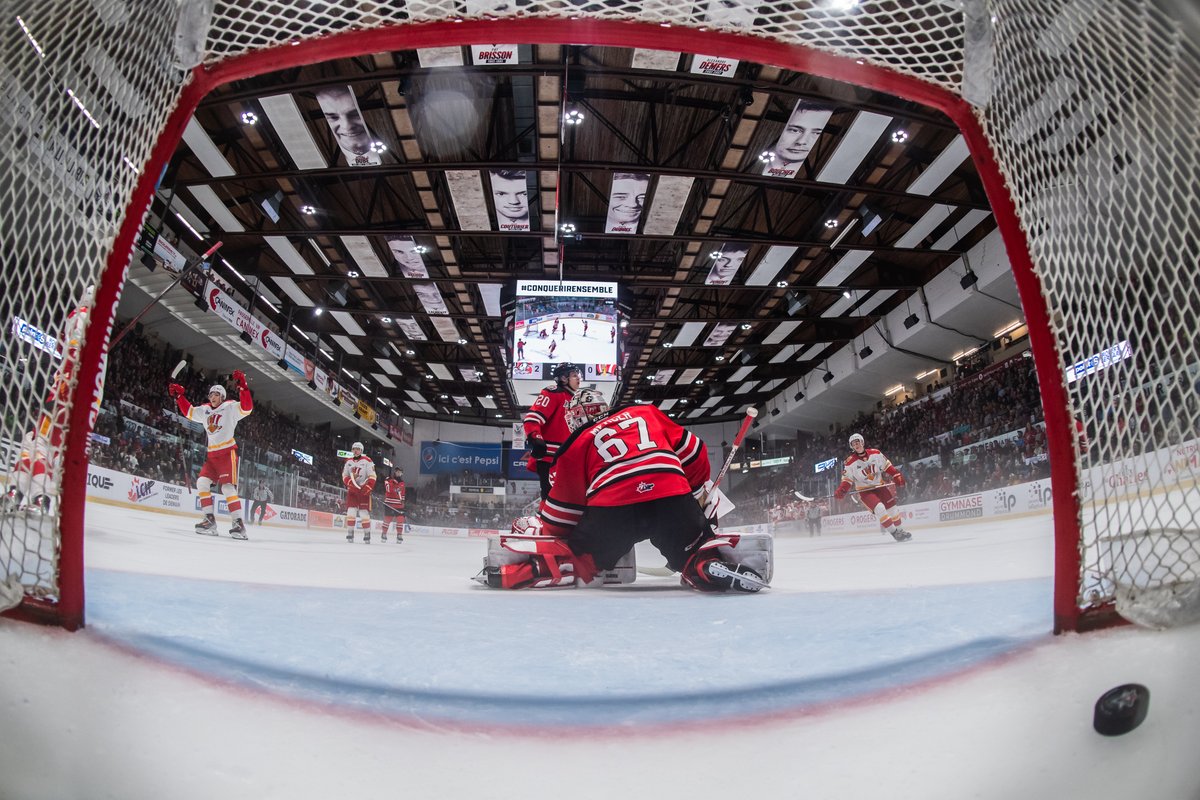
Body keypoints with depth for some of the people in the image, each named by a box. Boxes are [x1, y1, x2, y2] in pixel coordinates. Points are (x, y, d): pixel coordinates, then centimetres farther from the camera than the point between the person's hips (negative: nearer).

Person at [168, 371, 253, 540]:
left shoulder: (231, 407, -3)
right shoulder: (205, 410, 16)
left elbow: (247, 407, -20)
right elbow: (188, 411, 30)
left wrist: (242, 386, -30)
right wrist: (179, 396, 21)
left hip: (227, 452, -7)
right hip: (211, 454, 7)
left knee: (227, 487, -16)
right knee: (202, 482, -5)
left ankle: (239, 524, -17)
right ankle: (210, 520, -1)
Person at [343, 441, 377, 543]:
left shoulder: (367, 461, -5)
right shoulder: (348, 461, 10)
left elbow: (372, 477, -9)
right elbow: (344, 476, 9)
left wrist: (367, 488, -19)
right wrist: (350, 483, -10)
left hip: (364, 490, -4)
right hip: (352, 490, 4)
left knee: (364, 513, -6)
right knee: (350, 511, -2)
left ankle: (367, 535, 1)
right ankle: (350, 534, 5)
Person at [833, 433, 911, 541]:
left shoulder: (875, 454, -5)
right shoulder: (850, 462, -11)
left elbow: (887, 466, 7)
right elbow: (847, 479, -6)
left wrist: (897, 476, 1)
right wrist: (841, 490, -21)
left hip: (880, 486, 4)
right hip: (864, 491, -4)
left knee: (891, 509, 8)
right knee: (879, 508, -24)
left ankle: (900, 530, 28)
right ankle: (894, 532, -15)